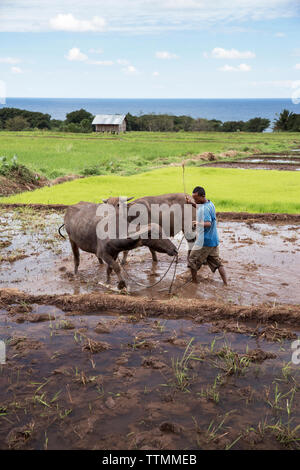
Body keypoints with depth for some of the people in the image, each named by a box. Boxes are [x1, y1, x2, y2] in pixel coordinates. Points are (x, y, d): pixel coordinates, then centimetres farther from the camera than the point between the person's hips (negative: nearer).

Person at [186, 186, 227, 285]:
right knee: (217, 262, 13)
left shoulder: (204, 208, -21)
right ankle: (226, 284, 10)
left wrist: (199, 223, -49)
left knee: (192, 261, 8)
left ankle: (194, 282, 18)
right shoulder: (210, 204, 8)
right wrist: (192, 203, 18)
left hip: (204, 241, -9)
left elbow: (208, 223, -33)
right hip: (214, 240, 9)